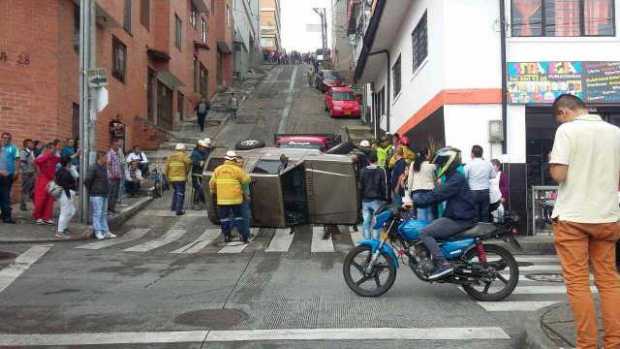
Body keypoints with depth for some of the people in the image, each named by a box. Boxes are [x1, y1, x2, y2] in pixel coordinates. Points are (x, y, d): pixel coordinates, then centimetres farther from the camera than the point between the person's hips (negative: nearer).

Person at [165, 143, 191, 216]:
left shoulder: (170, 156, 14)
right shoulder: (183, 155, -3)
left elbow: (167, 167, 10)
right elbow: (189, 162, -20)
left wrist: (167, 177, 15)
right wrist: (187, 171, -4)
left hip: (172, 178, 6)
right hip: (180, 178, -6)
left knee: (176, 191, 26)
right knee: (180, 193, -3)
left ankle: (173, 206, 29)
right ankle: (179, 210, -7)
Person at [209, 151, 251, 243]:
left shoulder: (218, 169, 4)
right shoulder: (237, 169, -5)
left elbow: (212, 183, 6)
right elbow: (246, 180, -3)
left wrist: (213, 191, 24)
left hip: (222, 199, 2)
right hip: (235, 198, -1)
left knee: (224, 218, 10)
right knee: (238, 216, 8)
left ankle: (226, 236, 12)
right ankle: (242, 235, 5)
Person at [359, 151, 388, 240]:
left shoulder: (362, 171, 1)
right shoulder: (381, 171, -8)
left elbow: (360, 186, 5)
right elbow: (384, 186, -5)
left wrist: (361, 198, 13)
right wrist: (385, 199, 4)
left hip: (365, 200, 3)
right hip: (377, 200, -3)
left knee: (366, 222, 8)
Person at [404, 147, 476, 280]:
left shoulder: (457, 179, -15)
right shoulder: (453, 178, 18)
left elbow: (437, 195, -24)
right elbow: (437, 194, 15)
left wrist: (415, 202, -23)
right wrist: (415, 200, 6)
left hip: (460, 220, -11)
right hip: (455, 217, 11)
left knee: (425, 233, -18)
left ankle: (443, 264, -21)